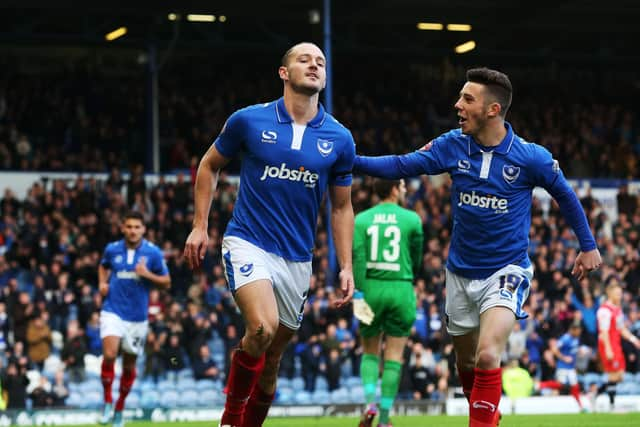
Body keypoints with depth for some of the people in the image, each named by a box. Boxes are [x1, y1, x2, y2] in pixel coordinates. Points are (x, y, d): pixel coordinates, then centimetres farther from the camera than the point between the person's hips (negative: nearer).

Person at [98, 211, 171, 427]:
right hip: (113, 311, -1)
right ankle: (107, 401, -3)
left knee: (129, 365, 9)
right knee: (109, 355, -22)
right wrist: (102, 282, 3)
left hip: (137, 316, 1)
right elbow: (103, 266, 23)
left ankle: (119, 409, 28)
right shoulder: (112, 249, 0)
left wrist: (148, 274, -17)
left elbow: (166, 282, 1)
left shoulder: (153, 252, -4)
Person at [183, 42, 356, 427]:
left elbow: (341, 207, 11)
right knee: (263, 328, -28)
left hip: (297, 260, 4)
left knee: (270, 363, 9)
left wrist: (346, 267, 3)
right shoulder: (249, 120, -4)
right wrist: (200, 226, 5)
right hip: (249, 244, -4)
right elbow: (210, 165, 11)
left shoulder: (340, 139, 2)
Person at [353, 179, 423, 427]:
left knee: (369, 352, 16)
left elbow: (357, 257, -8)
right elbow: (417, 258, 11)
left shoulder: (362, 219, 3)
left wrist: (358, 292, -9)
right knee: (394, 357, 4)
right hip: (400, 290, -1)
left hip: (372, 288, 2)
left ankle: (370, 404, -6)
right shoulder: (412, 219, 1)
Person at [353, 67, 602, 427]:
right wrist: (352, 161, -20)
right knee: (467, 363, 15)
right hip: (461, 273, 4)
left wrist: (589, 246, 9)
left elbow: (565, 195, 3)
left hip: (506, 271, -4)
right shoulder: (453, 145, -5)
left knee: (487, 356, -24)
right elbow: (402, 166, -8)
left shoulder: (532, 157, -13)